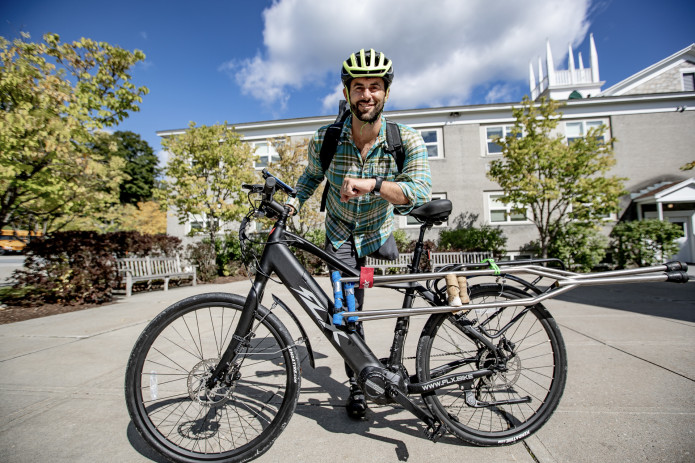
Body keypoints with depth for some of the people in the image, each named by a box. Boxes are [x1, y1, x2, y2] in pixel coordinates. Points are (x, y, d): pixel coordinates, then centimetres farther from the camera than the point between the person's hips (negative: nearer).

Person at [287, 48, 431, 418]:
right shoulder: (325, 140, -17)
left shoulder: (407, 140, -20)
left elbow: (422, 191, -33)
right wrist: (294, 201, -13)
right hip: (340, 237, 0)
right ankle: (357, 385, 24)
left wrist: (372, 184, -46)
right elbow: (312, 175, 4)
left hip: (379, 232, 1)